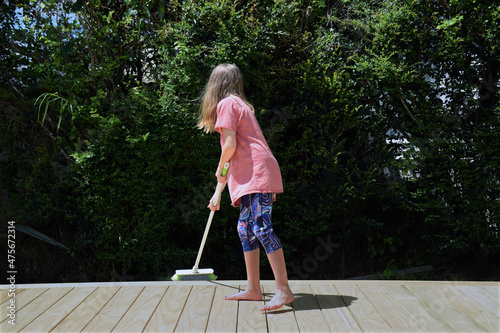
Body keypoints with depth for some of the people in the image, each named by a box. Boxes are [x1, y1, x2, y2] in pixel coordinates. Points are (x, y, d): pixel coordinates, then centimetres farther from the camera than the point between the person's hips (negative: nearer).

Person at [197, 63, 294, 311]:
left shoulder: (226, 104, -2)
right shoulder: (240, 104, 27)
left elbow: (230, 145, -15)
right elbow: (237, 153, 28)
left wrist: (220, 169, 7)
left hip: (257, 173, -10)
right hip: (252, 177, 10)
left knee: (261, 227, -15)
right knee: (245, 228, 12)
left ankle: (284, 290, -15)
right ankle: (253, 288, 18)